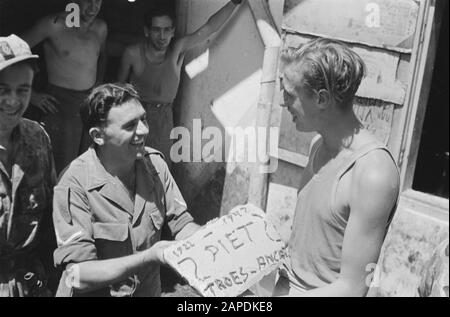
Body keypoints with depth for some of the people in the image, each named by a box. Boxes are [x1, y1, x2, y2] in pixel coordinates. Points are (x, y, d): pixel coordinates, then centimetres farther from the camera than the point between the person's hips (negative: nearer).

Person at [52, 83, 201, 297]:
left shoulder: (155, 163, -2)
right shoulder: (74, 185, -17)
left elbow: (182, 224, 3)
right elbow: (79, 276, -18)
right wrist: (149, 257, -26)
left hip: (149, 291, 4)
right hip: (94, 293, -3)